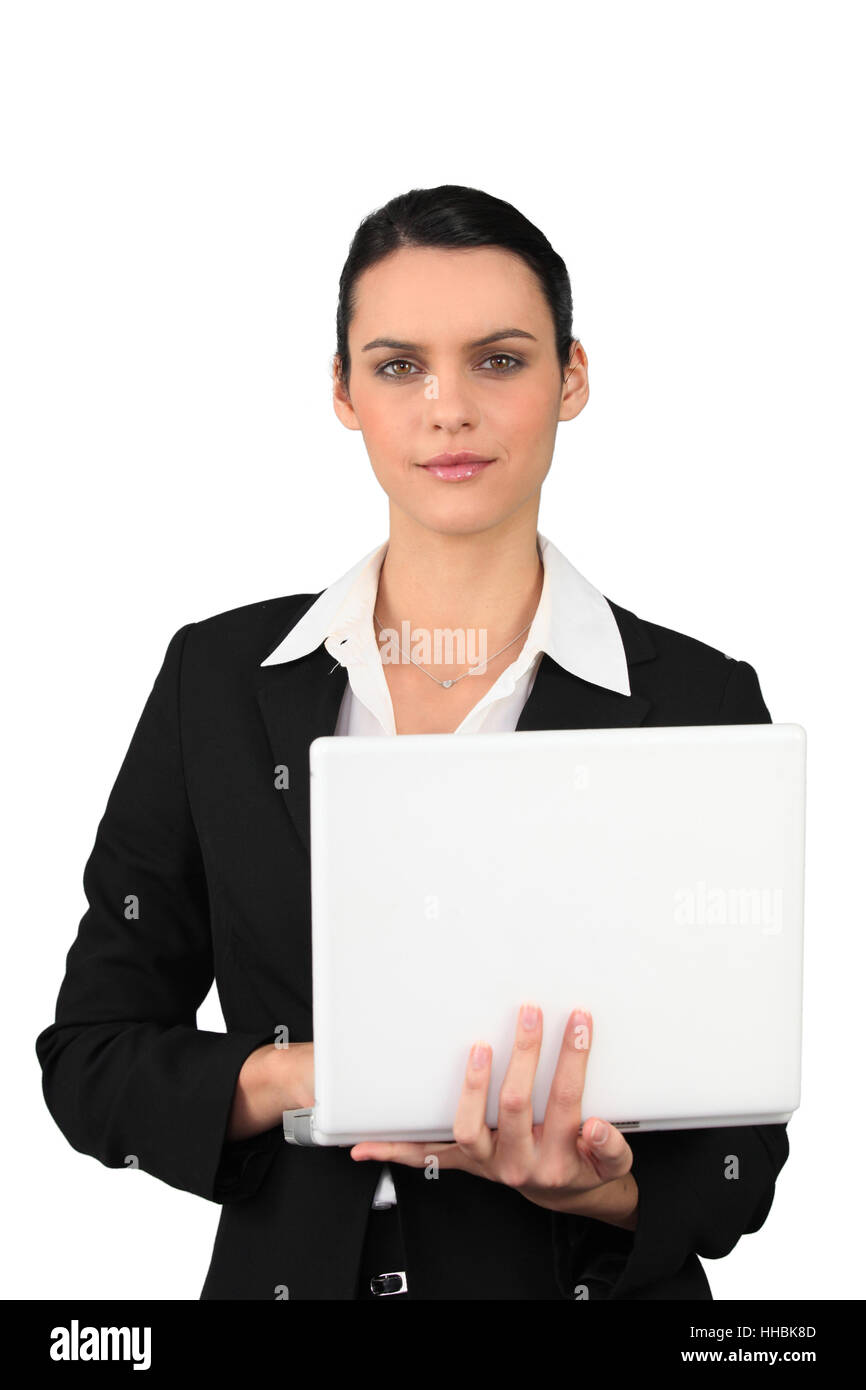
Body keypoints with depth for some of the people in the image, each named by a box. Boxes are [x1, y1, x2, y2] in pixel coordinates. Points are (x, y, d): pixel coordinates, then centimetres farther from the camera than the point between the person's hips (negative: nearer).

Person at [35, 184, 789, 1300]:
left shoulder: (698, 702, -9)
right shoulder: (219, 677, -4)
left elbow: (746, 1146, -6)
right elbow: (90, 1057, -2)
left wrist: (594, 1184, -26)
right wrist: (294, 1076, -20)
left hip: (591, 1277, -1)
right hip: (288, 1267, 1)